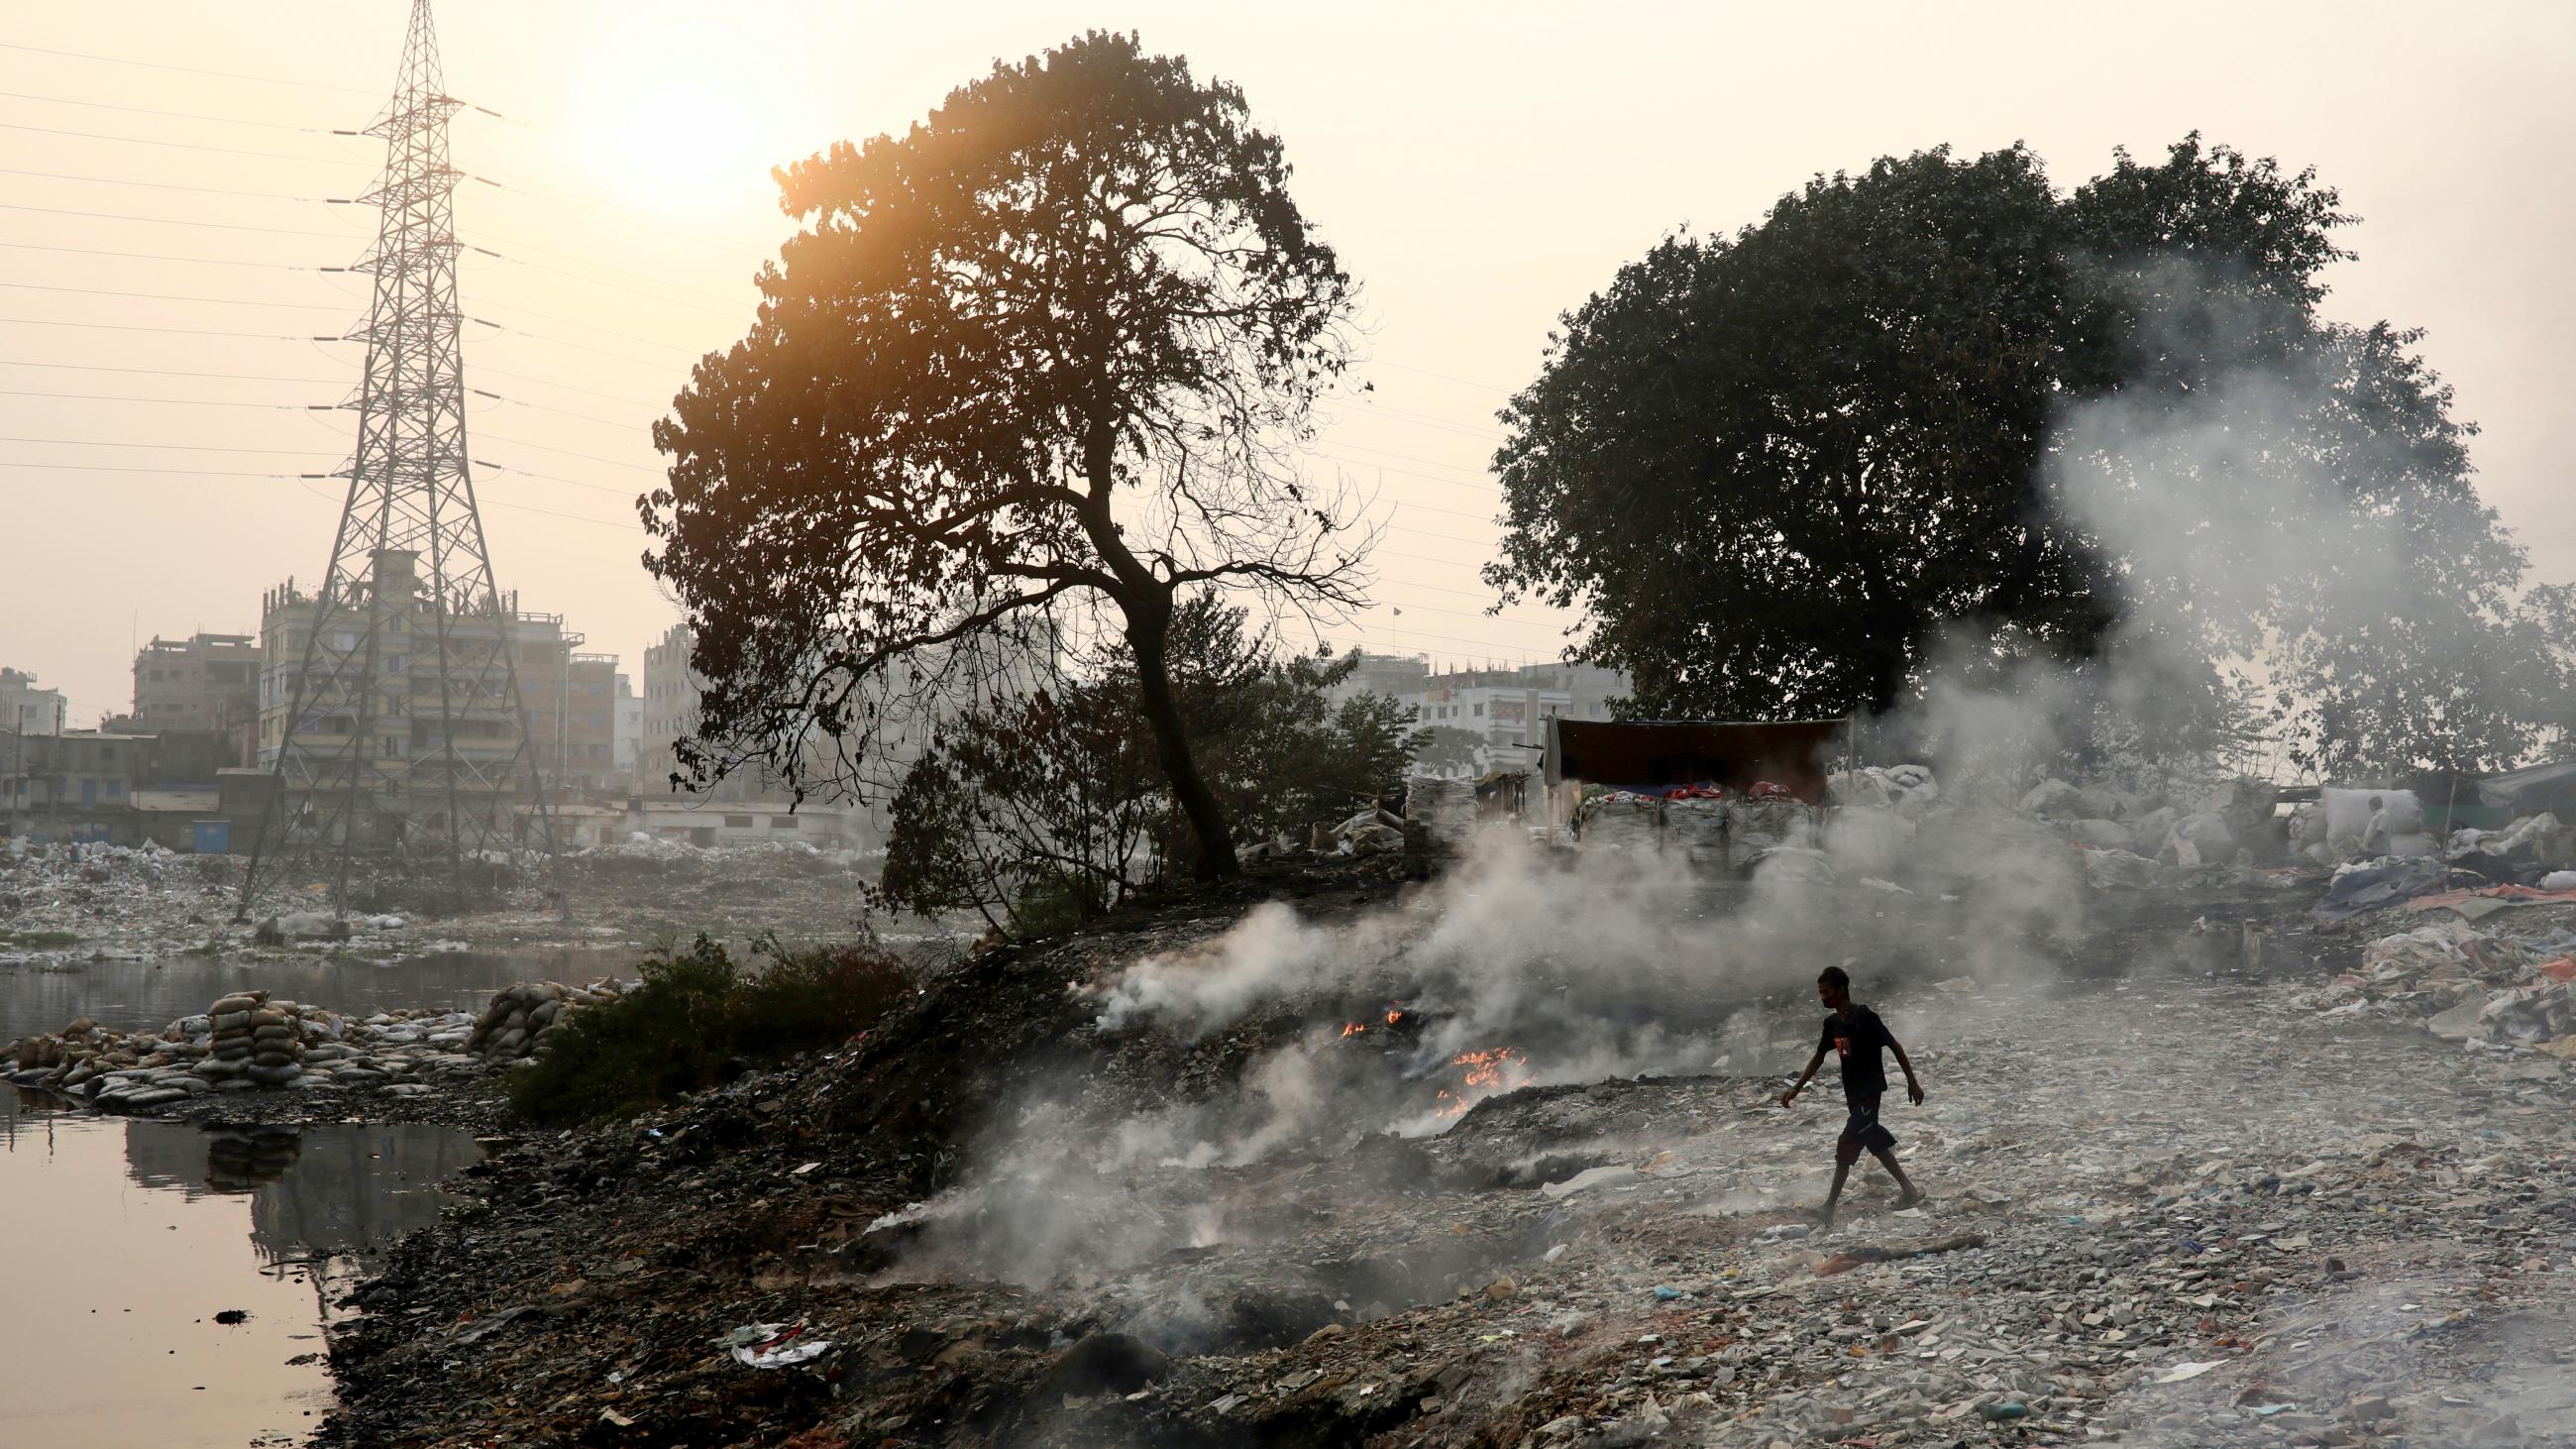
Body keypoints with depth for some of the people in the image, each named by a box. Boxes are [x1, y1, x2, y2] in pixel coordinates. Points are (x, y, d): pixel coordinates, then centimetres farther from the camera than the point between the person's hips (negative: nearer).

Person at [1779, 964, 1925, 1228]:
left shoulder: (1863, 1017, -18)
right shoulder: (1832, 1023, 7)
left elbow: (1894, 1046, -14)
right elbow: (1818, 1057, 17)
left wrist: (1912, 1082, -13)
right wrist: (1796, 1089, 14)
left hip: (1870, 1090, -9)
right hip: (1853, 1093, 9)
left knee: (1847, 1145, -12)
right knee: (1874, 1142, 16)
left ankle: (1830, 1206, -9)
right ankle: (1909, 1190, 27)